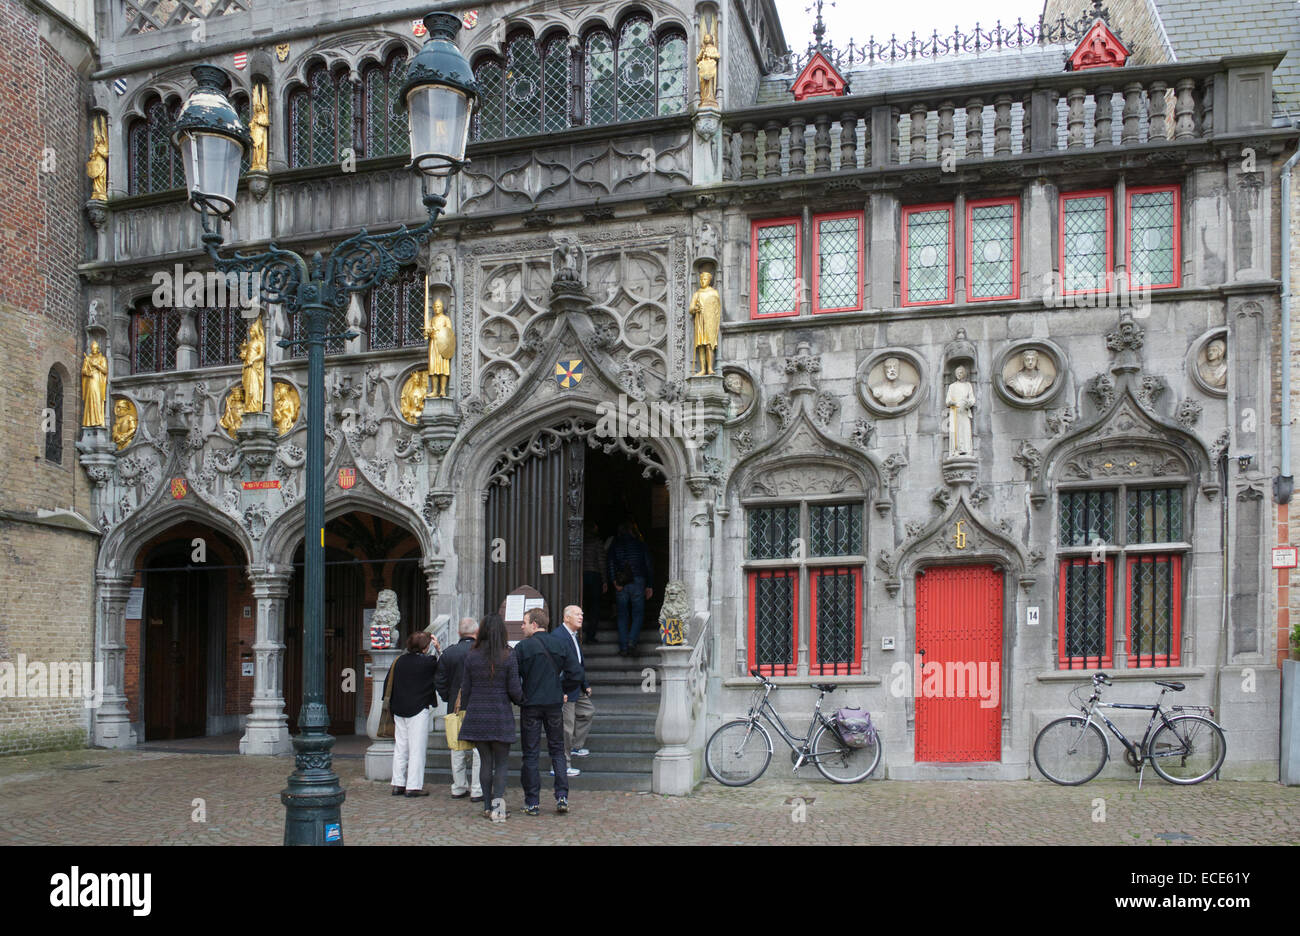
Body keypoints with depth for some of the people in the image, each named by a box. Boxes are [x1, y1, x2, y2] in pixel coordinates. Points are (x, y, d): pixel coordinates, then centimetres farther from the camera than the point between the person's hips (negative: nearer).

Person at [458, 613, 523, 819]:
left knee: (485, 762, 11)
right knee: (501, 762, 5)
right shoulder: (509, 656, -7)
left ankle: (488, 806, 13)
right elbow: (514, 690, -6)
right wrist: (522, 700, 15)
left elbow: (465, 689, 5)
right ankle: (498, 802, -10)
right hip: (500, 716, -3)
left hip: (476, 715, 3)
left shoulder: (472, 657, 1)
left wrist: (467, 710, 18)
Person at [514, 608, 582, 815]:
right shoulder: (562, 644, 1)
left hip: (530, 705, -3)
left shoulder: (522, 647, -9)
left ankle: (532, 802, 7)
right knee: (557, 750, 14)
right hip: (555, 704, 3)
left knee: (530, 754, 5)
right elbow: (575, 676, -2)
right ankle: (562, 796, 5)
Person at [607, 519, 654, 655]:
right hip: (638, 581, -1)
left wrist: (614, 581, -8)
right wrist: (650, 585, 7)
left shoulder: (615, 545, 6)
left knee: (623, 615, 8)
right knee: (638, 614, 5)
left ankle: (623, 647, 3)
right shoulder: (640, 544, 5)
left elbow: (610, 564, -7)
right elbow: (649, 566, 4)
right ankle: (632, 642, -16)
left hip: (621, 585, 1)